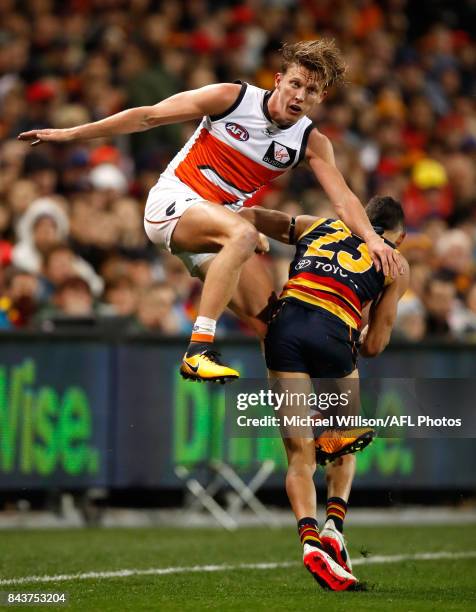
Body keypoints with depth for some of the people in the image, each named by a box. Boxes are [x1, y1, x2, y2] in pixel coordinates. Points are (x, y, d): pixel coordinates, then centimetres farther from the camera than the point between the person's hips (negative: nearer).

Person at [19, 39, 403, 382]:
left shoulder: (311, 142, 0)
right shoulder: (232, 98, -10)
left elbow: (343, 198, -10)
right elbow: (149, 116, -4)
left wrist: (371, 237, -31)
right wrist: (71, 134, -2)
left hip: (219, 229, 6)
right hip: (174, 202, -6)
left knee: (267, 320, -7)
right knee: (243, 234, -36)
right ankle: (199, 349, -44)